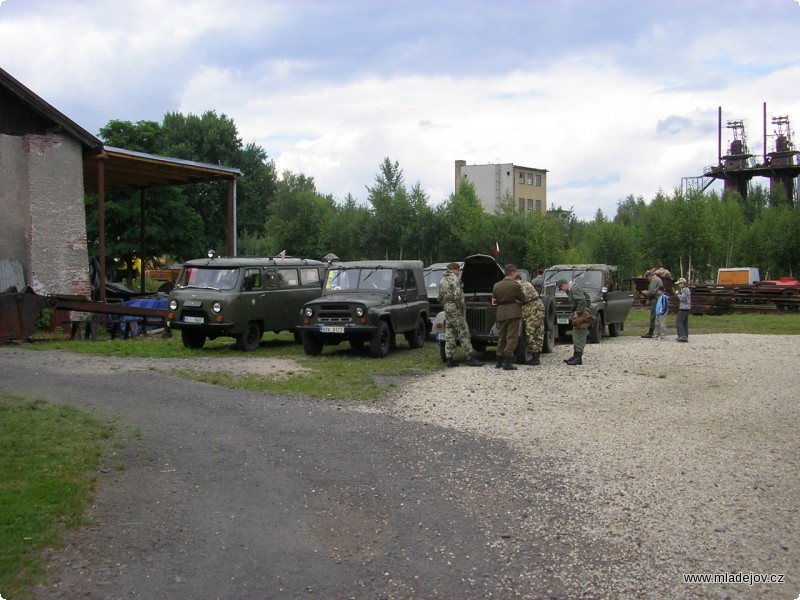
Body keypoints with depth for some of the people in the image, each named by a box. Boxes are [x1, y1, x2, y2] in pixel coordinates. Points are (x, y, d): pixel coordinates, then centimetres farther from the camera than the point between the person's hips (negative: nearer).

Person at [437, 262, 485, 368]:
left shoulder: (443, 280, 14)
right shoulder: (454, 279, -13)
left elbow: (439, 298, 17)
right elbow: (457, 296, -22)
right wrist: (462, 306, -13)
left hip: (447, 309, 8)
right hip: (455, 309, -8)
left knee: (449, 334, 8)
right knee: (464, 333, -5)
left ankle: (450, 359, 7)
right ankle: (470, 358, -4)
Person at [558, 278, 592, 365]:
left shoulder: (574, 289, -14)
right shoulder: (571, 290, 16)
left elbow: (582, 301, -27)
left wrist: (578, 312, -21)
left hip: (581, 316, -11)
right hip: (580, 315, 11)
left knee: (579, 338, -8)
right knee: (576, 337, 15)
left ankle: (578, 358, -7)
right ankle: (575, 355, 22)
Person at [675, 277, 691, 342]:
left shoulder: (684, 290, -13)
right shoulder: (687, 289, 18)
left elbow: (682, 298, -20)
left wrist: (678, 294, -7)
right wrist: (679, 293, 12)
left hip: (683, 308, -11)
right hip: (686, 308, 11)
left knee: (679, 322, -11)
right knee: (685, 323, 11)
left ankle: (682, 336, -17)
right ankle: (685, 337, 13)